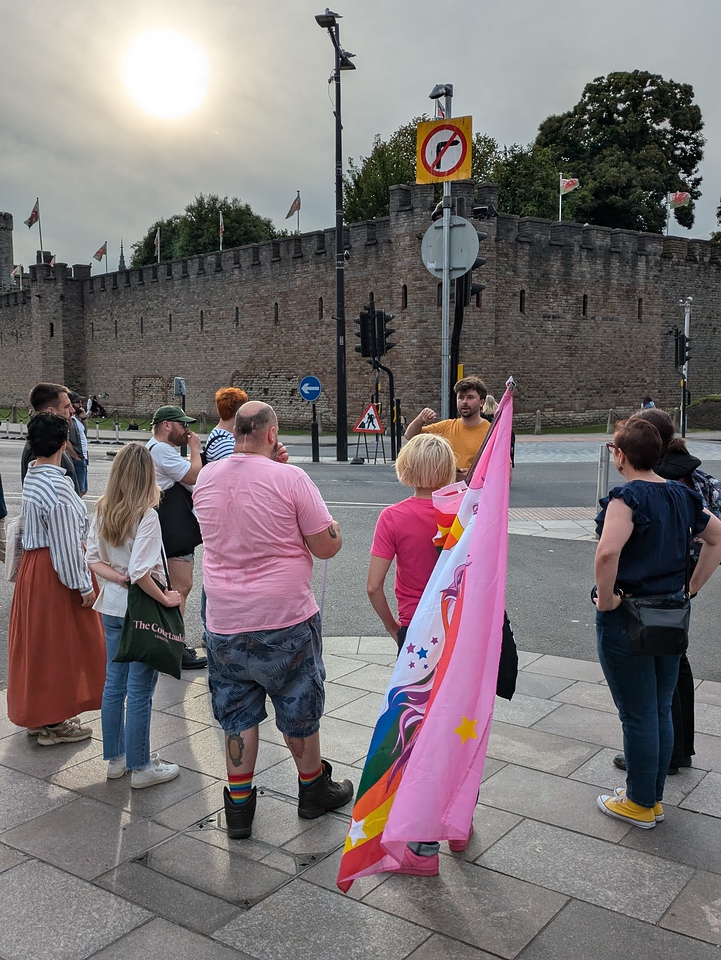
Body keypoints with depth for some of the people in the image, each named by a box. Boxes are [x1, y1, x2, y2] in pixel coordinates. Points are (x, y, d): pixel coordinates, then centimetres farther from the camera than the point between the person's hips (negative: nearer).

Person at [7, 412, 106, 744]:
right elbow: (66, 543, -23)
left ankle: (38, 715, 32)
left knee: (38, 641, 18)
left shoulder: (31, 477, 6)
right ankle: (53, 723, 15)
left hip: (33, 564, 9)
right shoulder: (57, 485, -23)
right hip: (54, 571, -9)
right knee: (56, 644, 3)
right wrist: (83, 584, -16)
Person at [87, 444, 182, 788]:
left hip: (112, 607, 7)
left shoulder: (102, 510, 1)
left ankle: (115, 758, 30)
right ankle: (140, 768, 15)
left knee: (114, 683, 17)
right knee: (140, 691, 4)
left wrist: (118, 577, -8)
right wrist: (166, 599, -15)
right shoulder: (146, 516, -20)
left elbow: (93, 559, 3)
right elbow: (140, 572, -26)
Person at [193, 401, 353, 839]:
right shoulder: (291, 479, -17)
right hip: (287, 621, -3)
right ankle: (314, 789, 35)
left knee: (237, 714, 16)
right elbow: (329, 545, -12)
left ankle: (239, 806, 24)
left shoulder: (206, 478, -1)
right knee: (300, 707, 16)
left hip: (225, 623, 4)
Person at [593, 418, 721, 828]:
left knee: (637, 716, 6)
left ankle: (639, 805, 21)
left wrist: (605, 598, -21)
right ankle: (654, 797, 33)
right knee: (662, 711, 18)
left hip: (625, 621, -7)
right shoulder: (682, 494, 4)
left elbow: (608, 552, -35)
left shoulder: (628, 497, -20)